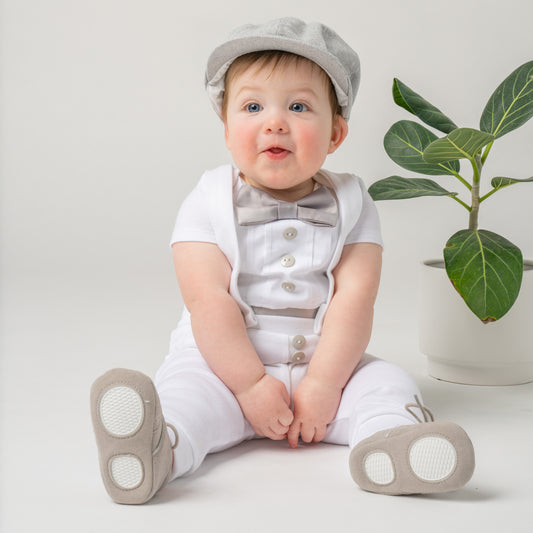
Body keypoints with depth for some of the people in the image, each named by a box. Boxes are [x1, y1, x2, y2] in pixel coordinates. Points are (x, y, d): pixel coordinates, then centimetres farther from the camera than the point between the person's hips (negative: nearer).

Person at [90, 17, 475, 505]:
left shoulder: (350, 206, 0)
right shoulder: (208, 206, -4)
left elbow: (354, 298, -9)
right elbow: (209, 301, -13)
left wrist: (322, 385, -19)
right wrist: (250, 386, -20)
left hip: (327, 364, 2)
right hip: (224, 364, -2)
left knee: (387, 382, -20)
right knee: (184, 390, -28)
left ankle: (389, 443, -48)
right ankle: (156, 449, -56)